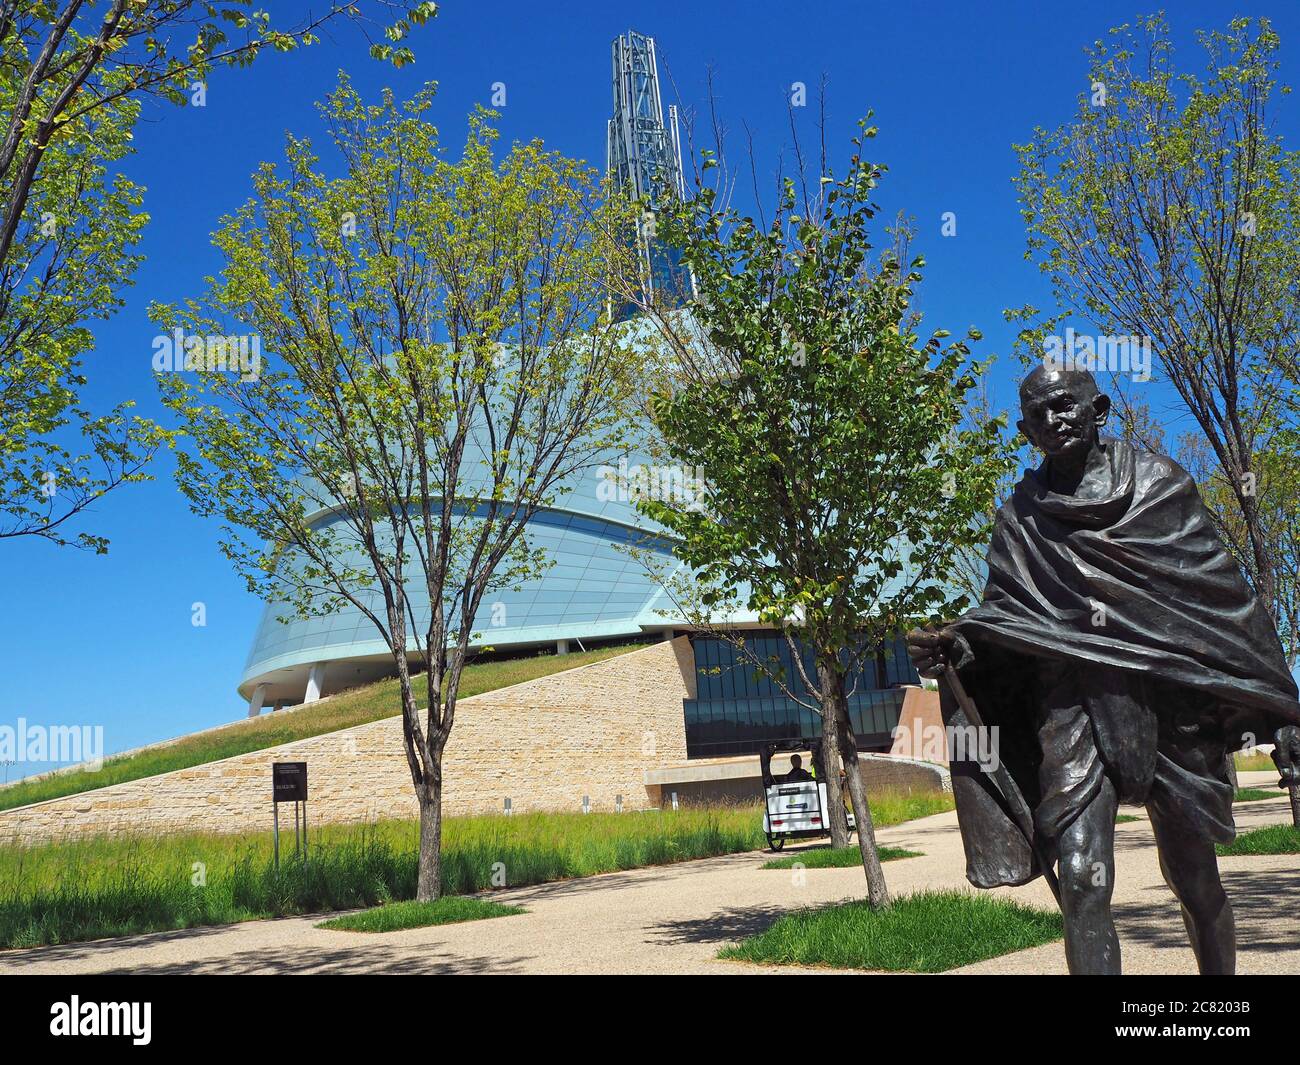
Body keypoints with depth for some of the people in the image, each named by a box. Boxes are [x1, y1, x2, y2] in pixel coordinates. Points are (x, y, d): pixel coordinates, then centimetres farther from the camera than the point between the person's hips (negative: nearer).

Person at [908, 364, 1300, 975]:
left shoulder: (1157, 482, 5)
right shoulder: (1022, 517, 9)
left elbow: (1223, 591, 5)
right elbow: (1002, 616, 8)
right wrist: (957, 647, -16)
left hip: (1168, 704, 0)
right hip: (1072, 711, 1)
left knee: (1196, 883, 11)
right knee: (1080, 880, -15)